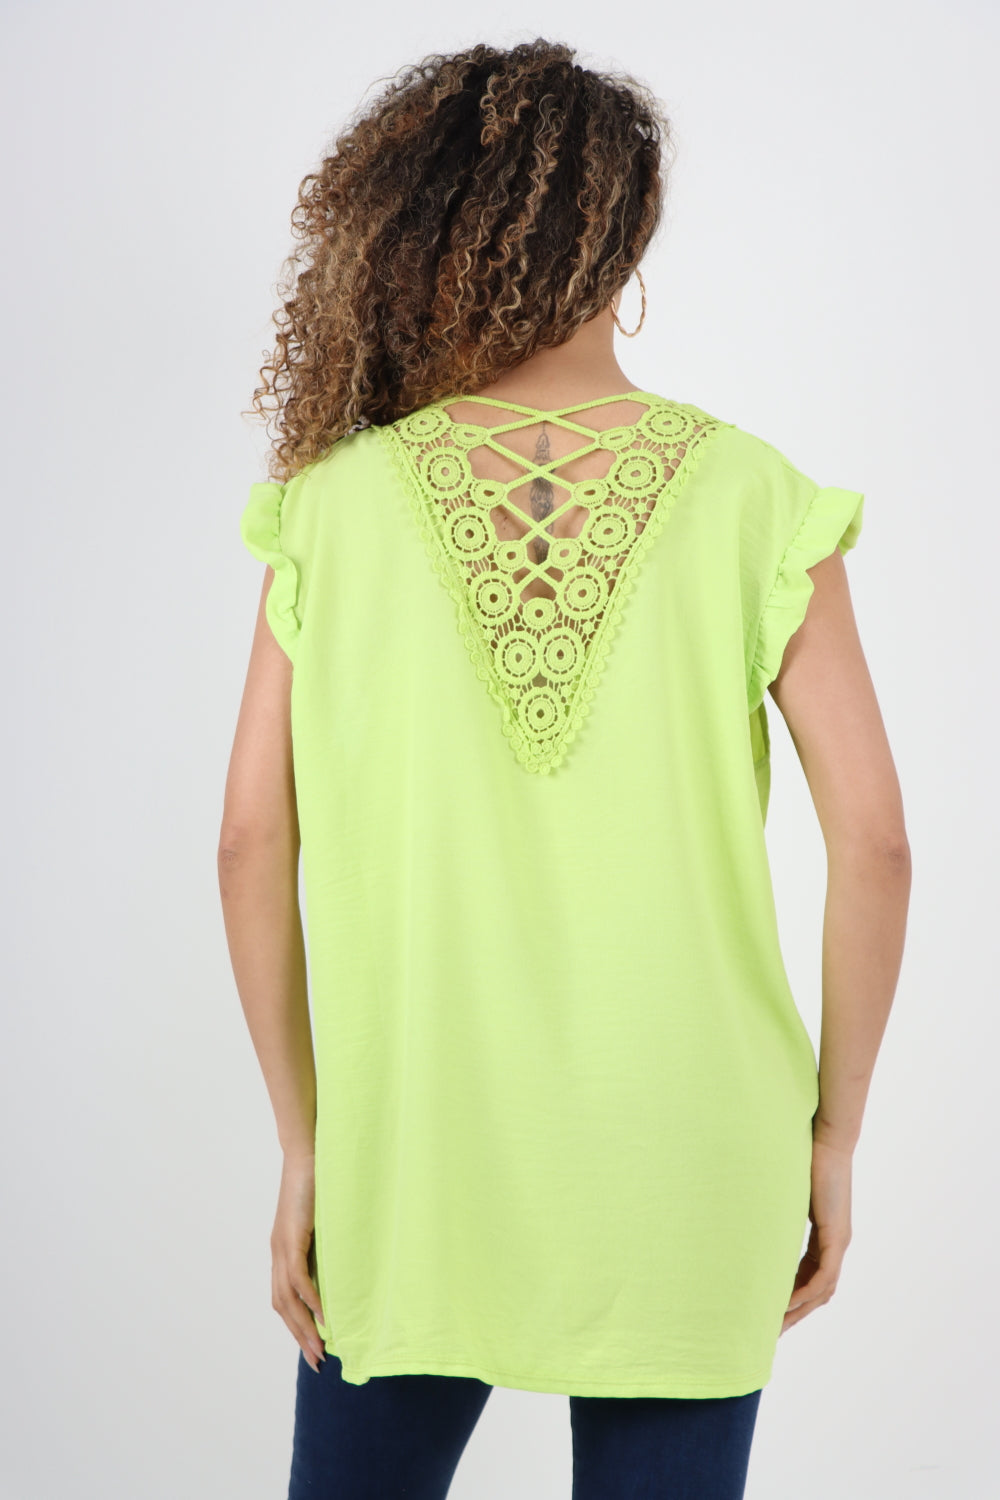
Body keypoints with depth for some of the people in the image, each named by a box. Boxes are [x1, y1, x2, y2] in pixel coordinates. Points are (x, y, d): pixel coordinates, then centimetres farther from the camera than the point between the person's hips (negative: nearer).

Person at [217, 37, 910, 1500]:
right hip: (686, 1184, 0)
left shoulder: (337, 503, -4)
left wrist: (305, 1140, 5)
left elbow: (252, 845, -5)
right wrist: (833, 1135, 2)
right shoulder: (751, 499, -6)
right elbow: (873, 840, -8)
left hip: (411, 1166, 1)